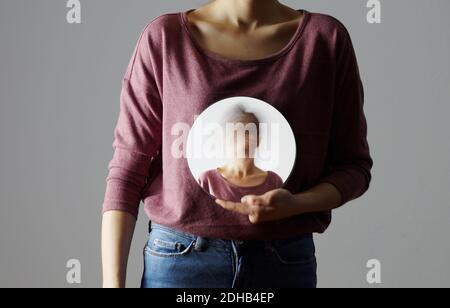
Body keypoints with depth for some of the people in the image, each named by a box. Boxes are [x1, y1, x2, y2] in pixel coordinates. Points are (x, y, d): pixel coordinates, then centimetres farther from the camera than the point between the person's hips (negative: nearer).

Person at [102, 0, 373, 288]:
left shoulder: (326, 37, -2)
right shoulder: (163, 37, -3)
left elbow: (355, 165, 3)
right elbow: (128, 167, -3)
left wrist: (296, 203, -16)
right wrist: (112, 282, -9)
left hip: (285, 264, 1)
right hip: (179, 259, 0)